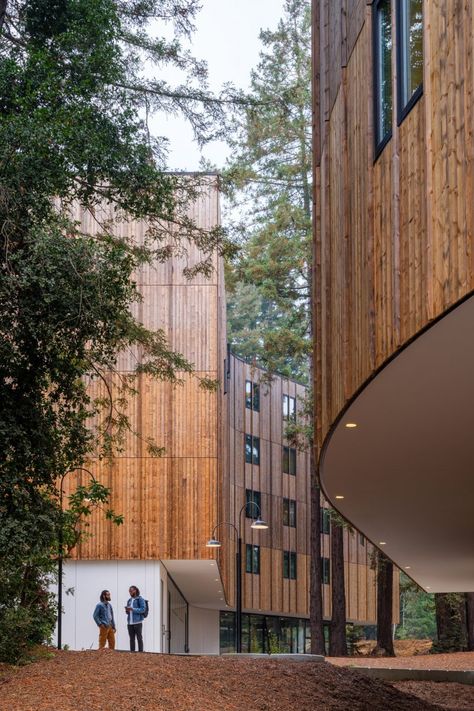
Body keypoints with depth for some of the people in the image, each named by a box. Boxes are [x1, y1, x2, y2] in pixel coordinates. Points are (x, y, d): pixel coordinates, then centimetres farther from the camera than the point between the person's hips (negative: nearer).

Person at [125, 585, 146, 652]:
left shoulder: (140, 599, -2)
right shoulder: (129, 600, 17)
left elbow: (143, 609, -10)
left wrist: (133, 609, -17)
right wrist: (127, 610, -2)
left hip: (137, 622, -6)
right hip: (130, 622, 6)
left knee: (139, 638, -5)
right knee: (132, 639, 7)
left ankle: (140, 652, -4)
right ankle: (132, 652, 9)